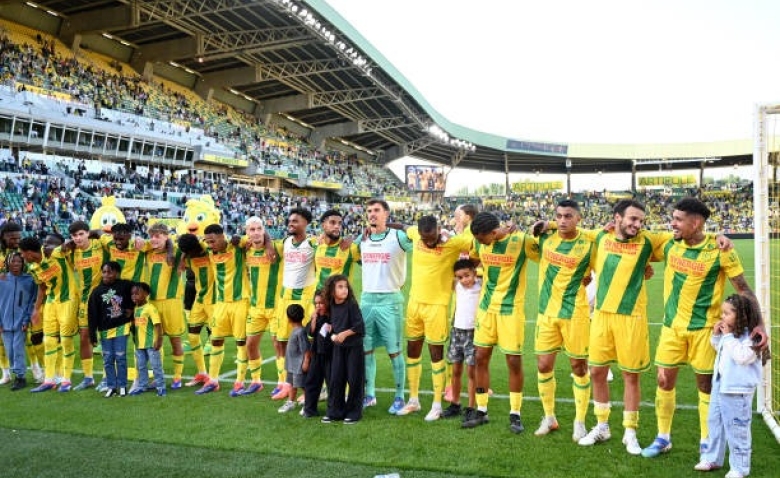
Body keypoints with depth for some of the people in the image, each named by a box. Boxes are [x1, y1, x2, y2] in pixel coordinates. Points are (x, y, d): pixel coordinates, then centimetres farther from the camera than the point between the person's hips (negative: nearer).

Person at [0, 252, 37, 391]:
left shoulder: (29, 280, -2)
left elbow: (32, 301, -1)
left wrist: (27, 320, -8)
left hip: (20, 322, -3)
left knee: (18, 349, -5)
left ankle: (20, 376, 4)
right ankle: (16, 374, 22)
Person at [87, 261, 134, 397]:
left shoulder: (125, 285, -7)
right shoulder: (97, 291, -1)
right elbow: (92, 314, -2)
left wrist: (131, 308, 1)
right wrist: (92, 335, -6)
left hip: (121, 326, -2)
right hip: (105, 330, 2)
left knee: (120, 357, 2)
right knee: (108, 359, 7)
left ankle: (122, 386, 12)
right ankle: (111, 386, 16)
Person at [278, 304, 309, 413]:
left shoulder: (300, 332, -23)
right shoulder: (295, 330, 7)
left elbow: (306, 349, -23)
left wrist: (306, 362, -22)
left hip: (300, 365, -10)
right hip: (292, 364, 10)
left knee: (303, 385, -1)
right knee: (292, 383, 21)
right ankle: (290, 402, 36)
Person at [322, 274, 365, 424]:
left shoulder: (352, 305, -13)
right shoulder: (332, 306, 4)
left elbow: (359, 326, -16)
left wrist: (345, 334, -18)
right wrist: (333, 334, 1)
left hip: (354, 347, -5)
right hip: (338, 347, 5)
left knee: (354, 380, 2)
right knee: (335, 379, 7)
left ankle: (354, 412, 13)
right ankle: (335, 411, 18)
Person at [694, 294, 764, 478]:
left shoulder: (749, 336, -18)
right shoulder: (728, 333, 8)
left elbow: (742, 357, -31)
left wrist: (728, 336, -25)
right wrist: (716, 335, 5)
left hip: (737, 389, -9)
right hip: (720, 385, 10)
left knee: (736, 428, 0)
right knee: (714, 421, 19)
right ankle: (712, 458, 33)